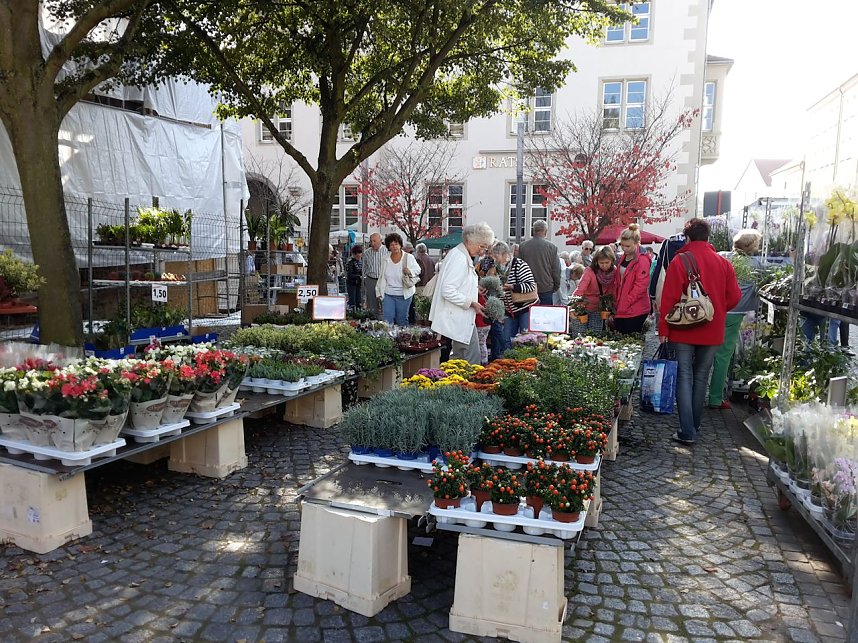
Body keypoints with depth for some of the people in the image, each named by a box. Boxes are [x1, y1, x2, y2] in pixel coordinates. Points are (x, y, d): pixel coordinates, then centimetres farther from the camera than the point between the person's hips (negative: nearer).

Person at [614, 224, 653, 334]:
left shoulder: (642, 260, -12)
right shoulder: (622, 259, 14)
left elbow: (641, 286, -17)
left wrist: (624, 304, -15)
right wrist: (616, 304, 14)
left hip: (635, 312, -8)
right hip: (621, 311, 8)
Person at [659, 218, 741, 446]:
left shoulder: (679, 261, -8)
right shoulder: (724, 263, 3)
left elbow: (669, 298, -11)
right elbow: (734, 297, 4)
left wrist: (663, 328, -5)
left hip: (684, 330, -3)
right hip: (712, 331, 3)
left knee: (684, 377, 1)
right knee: (701, 378, 14)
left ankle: (687, 432, -4)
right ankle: (694, 426, 23)